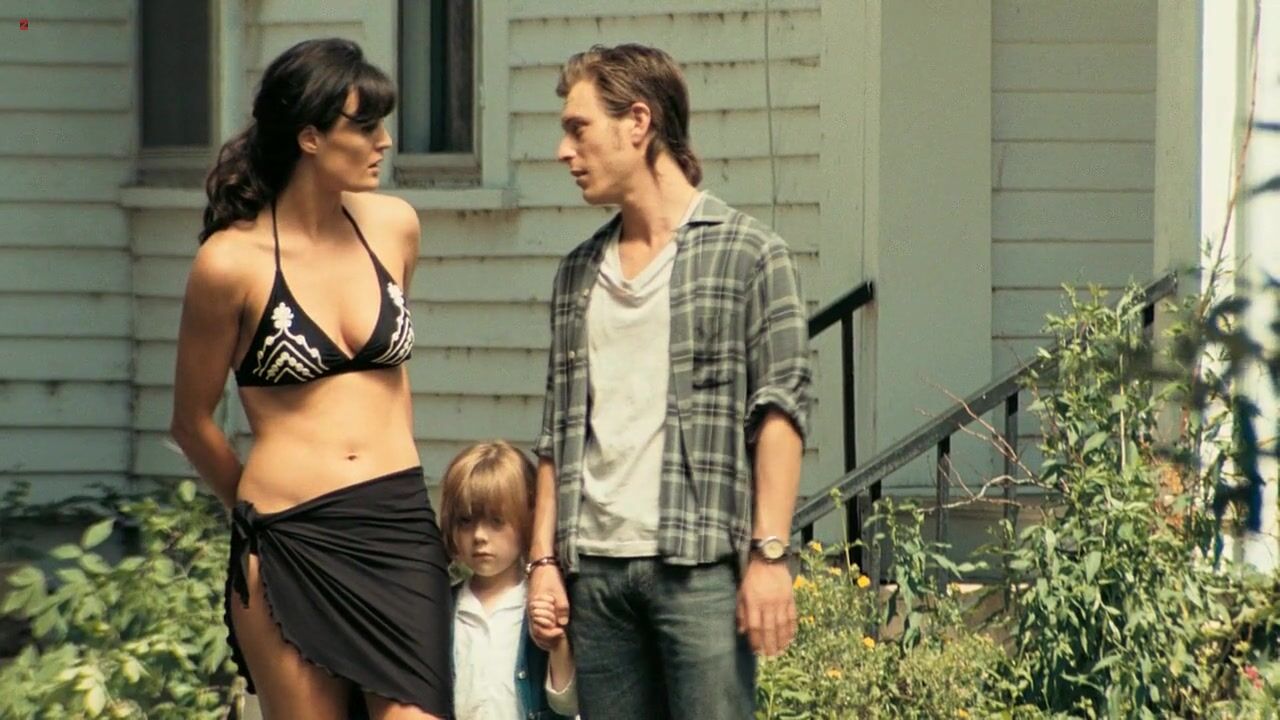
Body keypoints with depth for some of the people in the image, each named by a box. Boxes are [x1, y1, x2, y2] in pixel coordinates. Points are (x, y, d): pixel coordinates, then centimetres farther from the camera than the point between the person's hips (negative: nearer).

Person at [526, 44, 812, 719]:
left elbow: (779, 411, -5)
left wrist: (769, 554, -12)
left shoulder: (748, 253, 1)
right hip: (595, 569, 5)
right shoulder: (578, 273, 17)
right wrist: (544, 559, 10)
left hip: (700, 564, -5)